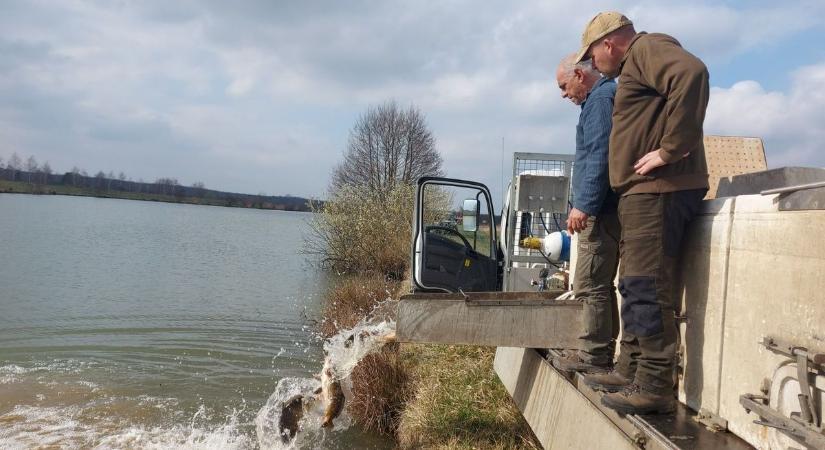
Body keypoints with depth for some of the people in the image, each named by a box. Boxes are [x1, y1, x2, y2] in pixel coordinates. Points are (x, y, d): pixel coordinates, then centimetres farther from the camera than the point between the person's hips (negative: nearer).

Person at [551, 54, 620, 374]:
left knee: (590, 286, -8)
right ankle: (601, 351, 21)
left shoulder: (600, 100, -8)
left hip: (600, 212, -11)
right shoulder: (603, 98, 23)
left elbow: (599, 156, -20)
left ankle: (594, 355, -2)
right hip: (605, 210, 11)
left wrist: (584, 205, -21)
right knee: (601, 285, 14)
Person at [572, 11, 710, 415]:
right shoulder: (635, 64, 27)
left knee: (646, 286, -11)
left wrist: (670, 149, -24)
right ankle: (630, 370, 21)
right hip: (643, 190, 11)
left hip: (658, 189, -11)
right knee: (634, 286, 13)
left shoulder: (646, 47, -4)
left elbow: (691, 73, -24)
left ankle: (654, 387, -7)